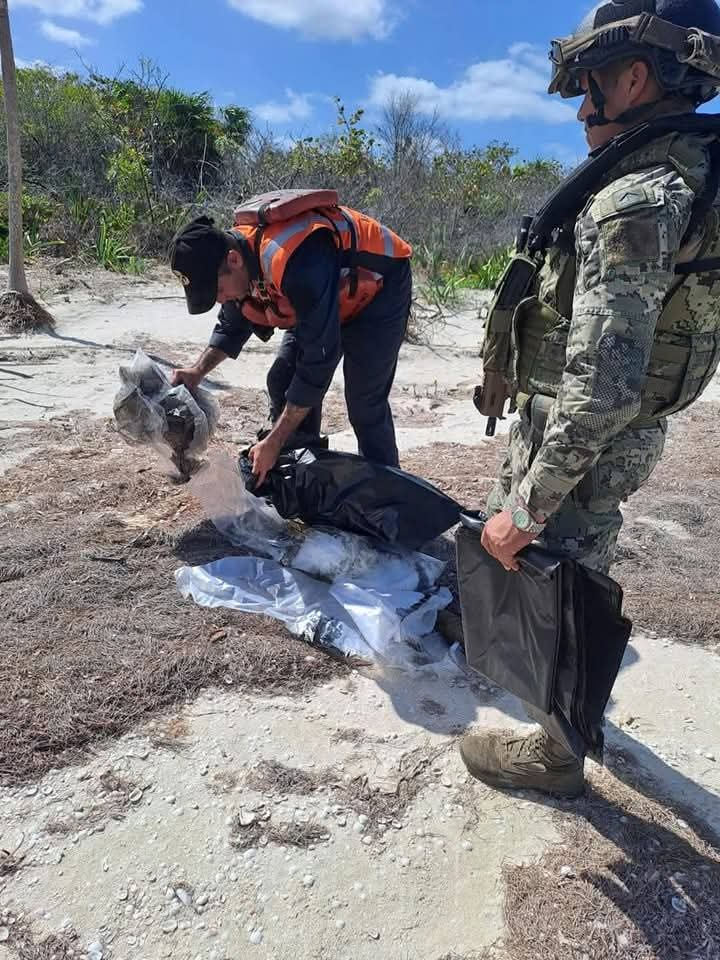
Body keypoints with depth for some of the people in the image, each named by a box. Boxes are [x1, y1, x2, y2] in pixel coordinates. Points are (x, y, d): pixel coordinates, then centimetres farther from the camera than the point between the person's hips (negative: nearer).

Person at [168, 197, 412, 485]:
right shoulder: (233, 250, -14)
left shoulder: (295, 262, -41)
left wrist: (274, 442, -33)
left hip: (380, 288, -8)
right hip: (325, 299, 8)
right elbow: (232, 326, 5)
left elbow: (319, 358, -38)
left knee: (365, 404, -13)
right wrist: (198, 371, -13)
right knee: (282, 382, 0)